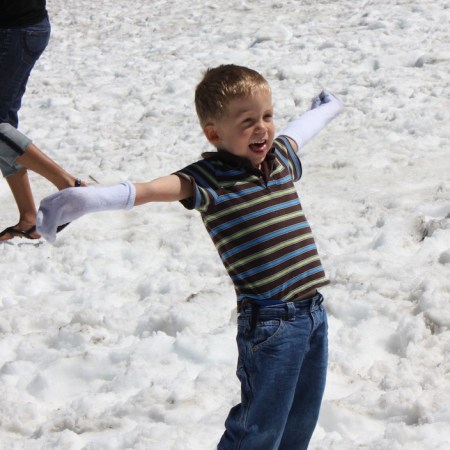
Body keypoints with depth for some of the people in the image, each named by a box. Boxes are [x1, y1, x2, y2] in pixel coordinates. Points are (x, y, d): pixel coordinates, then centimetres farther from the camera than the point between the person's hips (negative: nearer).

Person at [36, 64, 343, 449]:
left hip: (313, 311, 7)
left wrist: (327, 109, 54)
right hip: (270, 322, -7)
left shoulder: (279, 156, 8)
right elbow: (162, 187, -30)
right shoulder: (212, 177, -13)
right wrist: (100, 196, -49)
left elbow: (299, 133, 32)